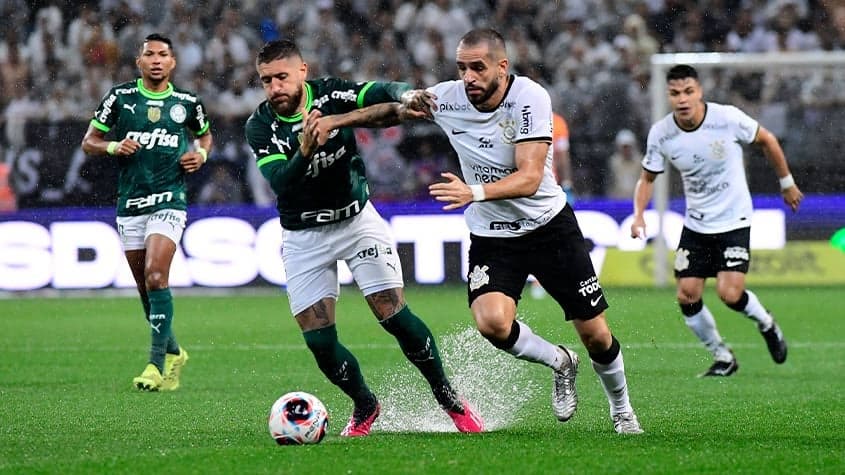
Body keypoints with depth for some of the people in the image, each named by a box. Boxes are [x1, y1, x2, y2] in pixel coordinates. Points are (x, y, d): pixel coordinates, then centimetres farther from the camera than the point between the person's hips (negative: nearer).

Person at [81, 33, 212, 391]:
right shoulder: (120, 97, 3)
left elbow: (204, 134, 24)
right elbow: (89, 142, 7)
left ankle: (157, 364, -19)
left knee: (155, 276, -19)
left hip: (169, 202, -2)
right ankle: (173, 353, 28)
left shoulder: (187, 103, 5)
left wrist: (201, 154, 3)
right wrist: (113, 147, -13)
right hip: (129, 203, 2)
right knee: (145, 288, 8)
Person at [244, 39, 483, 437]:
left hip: (357, 220, -1)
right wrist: (305, 150, -48)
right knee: (318, 341, -6)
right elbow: (280, 181, -28)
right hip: (303, 236, 1)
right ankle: (365, 406, 21)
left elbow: (382, 93, -29)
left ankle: (449, 399, 6)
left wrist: (406, 96, -52)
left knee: (393, 314, -12)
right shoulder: (260, 127, -14)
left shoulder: (331, 94, -14)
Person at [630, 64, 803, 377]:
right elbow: (647, 178, 4)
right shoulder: (660, 134, -11)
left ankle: (766, 324, 18)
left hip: (733, 220, -3)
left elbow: (766, 140, 0)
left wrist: (786, 182, 9)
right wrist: (639, 214, -12)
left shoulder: (728, 119, -19)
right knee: (687, 297, -5)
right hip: (695, 225, 3)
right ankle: (723, 358, 17)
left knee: (730, 294, -16)